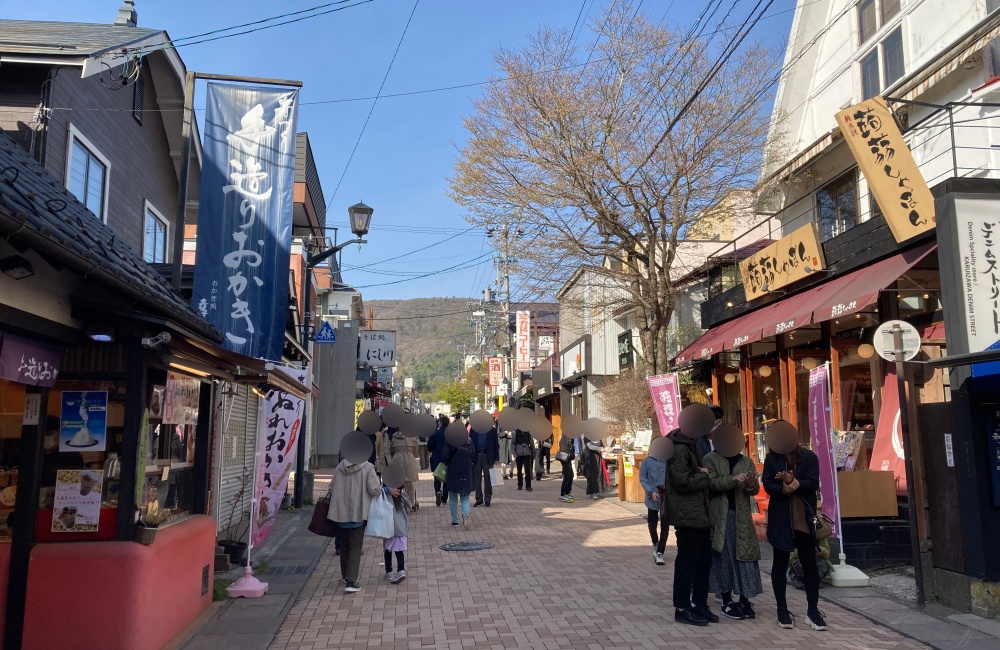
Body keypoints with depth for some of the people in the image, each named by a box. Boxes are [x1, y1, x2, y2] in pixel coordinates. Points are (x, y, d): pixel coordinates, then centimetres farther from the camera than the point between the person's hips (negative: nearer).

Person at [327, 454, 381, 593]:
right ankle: (351, 581, -7)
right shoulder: (367, 468, -11)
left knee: (344, 544, 20)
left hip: (340, 512, 4)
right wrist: (380, 485, 5)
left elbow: (331, 488, 6)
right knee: (356, 546, 1)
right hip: (358, 514, -4)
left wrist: (335, 503, 22)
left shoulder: (340, 467, 1)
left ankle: (346, 576, 33)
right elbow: (373, 490, -15)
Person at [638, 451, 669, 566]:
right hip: (653, 498, 1)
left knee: (664, 526, -4)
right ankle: (655, 545, 42)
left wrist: (668, 486, -18)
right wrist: (651, 492, -14)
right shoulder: (646, 461, -6)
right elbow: (642, 479, -2)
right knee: (652, 523, 16)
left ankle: (659, 553, 2)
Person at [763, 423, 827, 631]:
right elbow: (768, 485, -7)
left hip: (804, 518, 0)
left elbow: (812, 483, -11)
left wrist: (794, 483, -26)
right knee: (780, 563, 6)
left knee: (809, 563, 5)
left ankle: (813, 610, 16)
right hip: (780, 519, 1)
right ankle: (782, 610, 15)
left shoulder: (809, 457, -1)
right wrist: (785, 489, -25)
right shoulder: (771, 459, 2)